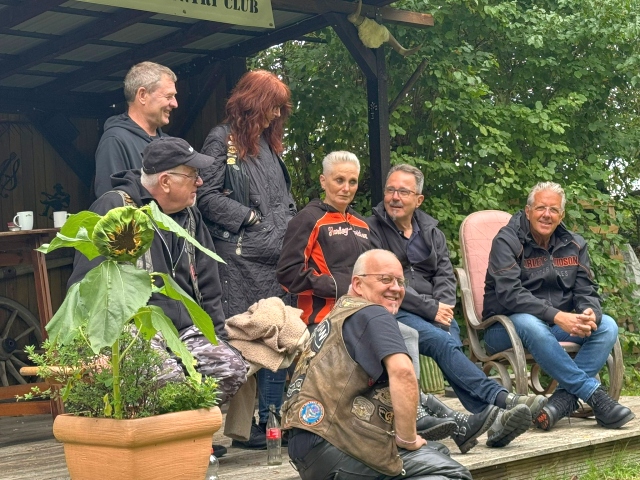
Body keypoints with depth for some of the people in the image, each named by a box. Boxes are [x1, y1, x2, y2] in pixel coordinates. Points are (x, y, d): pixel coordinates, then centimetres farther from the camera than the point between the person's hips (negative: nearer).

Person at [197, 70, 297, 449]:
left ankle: (272, 421, 15)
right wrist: (250, 217, -9)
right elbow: (207, 196, -11)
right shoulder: (222, 141, -3)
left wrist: (290, 226, 9)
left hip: (277, 258, 8)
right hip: (241, 259, -8)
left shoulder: (270, 144, 20)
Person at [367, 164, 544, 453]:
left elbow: (445, 274, 14)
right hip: (393, 312, -4)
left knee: (450, 341, -29)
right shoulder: (372, 230, 2)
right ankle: (501, 400, -38)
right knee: (442, 341, -31)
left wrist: (443, 306, -8)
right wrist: (430, 309, -12)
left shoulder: (430, 230, 21)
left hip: (435, 310, 4)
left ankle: (484, 416, -43)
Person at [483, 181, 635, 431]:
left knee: (607, 325, -17)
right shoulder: (507, 241, -9)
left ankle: (565, 397, -33)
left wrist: (590, 314, -21)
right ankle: (594, 394, -35)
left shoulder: (574, 245, 9)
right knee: (530, 324, -39)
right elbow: (510, 294, -21)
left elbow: (586, 292, 5)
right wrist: (556, 316, -33)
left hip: (558, 326, 6)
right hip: (506, 327, -6)